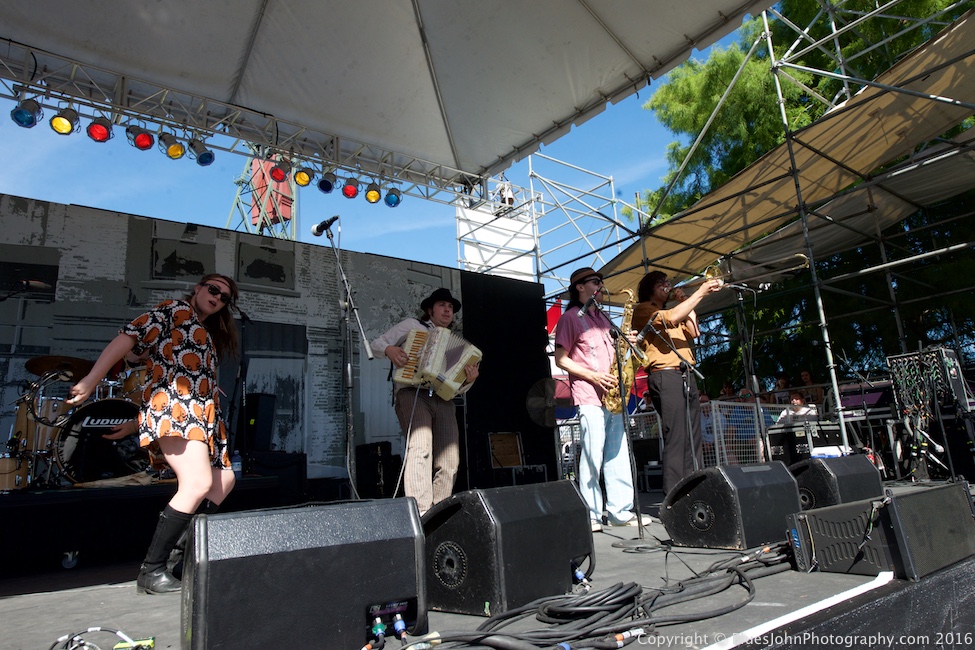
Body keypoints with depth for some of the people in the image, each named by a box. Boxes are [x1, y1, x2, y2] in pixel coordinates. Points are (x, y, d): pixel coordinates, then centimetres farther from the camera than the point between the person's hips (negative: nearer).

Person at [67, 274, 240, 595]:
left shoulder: (208, 335, 29)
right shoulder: (175, 309, 6)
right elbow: (127, 338, -7)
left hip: (202, 417, 10)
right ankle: (151, 570, -14)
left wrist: (135, 424, 21)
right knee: (199, 484, -23)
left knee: (223, 482, 11)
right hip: (174, 408, -10)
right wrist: (89, 382, -18)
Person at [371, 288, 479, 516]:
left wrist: (468, 379, -1)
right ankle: (419, 513, -33)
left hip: (442, 400, 5)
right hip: (412, 393, -4)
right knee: (420, 448, -28)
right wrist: (389, 349, -10)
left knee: (449, 462, -11)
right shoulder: (412, 325, 18)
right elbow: (376, 344, 12)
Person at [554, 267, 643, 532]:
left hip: (611, 392, 7)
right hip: (589, 394, -7)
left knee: (618, 453, 7)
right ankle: (590, 515, 2)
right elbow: (561, 359, -4)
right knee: (593, 455, -7)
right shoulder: (570, 317, 1)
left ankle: (620, 510, 15)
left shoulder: (602, 317, 22)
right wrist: (593, 376, -13)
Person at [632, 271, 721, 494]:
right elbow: (670, 319, -14)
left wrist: (685, 302, 18)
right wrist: (700, 293, -9)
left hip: (686, 376, 9)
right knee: (675, 439, -14)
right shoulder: (642, 309, 5)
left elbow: (693, 332, 19)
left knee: (693, 439, 6)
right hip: (666, 375, -8)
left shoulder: (672, 311, 30)